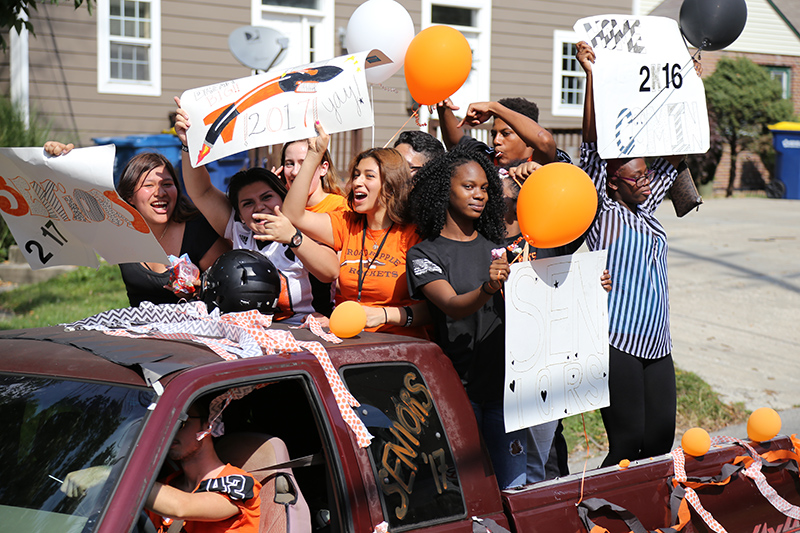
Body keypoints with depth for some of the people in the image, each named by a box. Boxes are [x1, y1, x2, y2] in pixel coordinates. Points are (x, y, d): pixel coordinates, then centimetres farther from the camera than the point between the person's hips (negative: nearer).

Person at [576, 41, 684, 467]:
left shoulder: (645, 208, 15)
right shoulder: (603, 211, -3)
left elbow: (673, 156, 23)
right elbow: (592, 147, -13)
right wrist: (591, 76, -19)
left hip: (657, 346, 7)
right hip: (616, 343, -7)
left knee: (661, 440, 5)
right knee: (628, 442, -9)